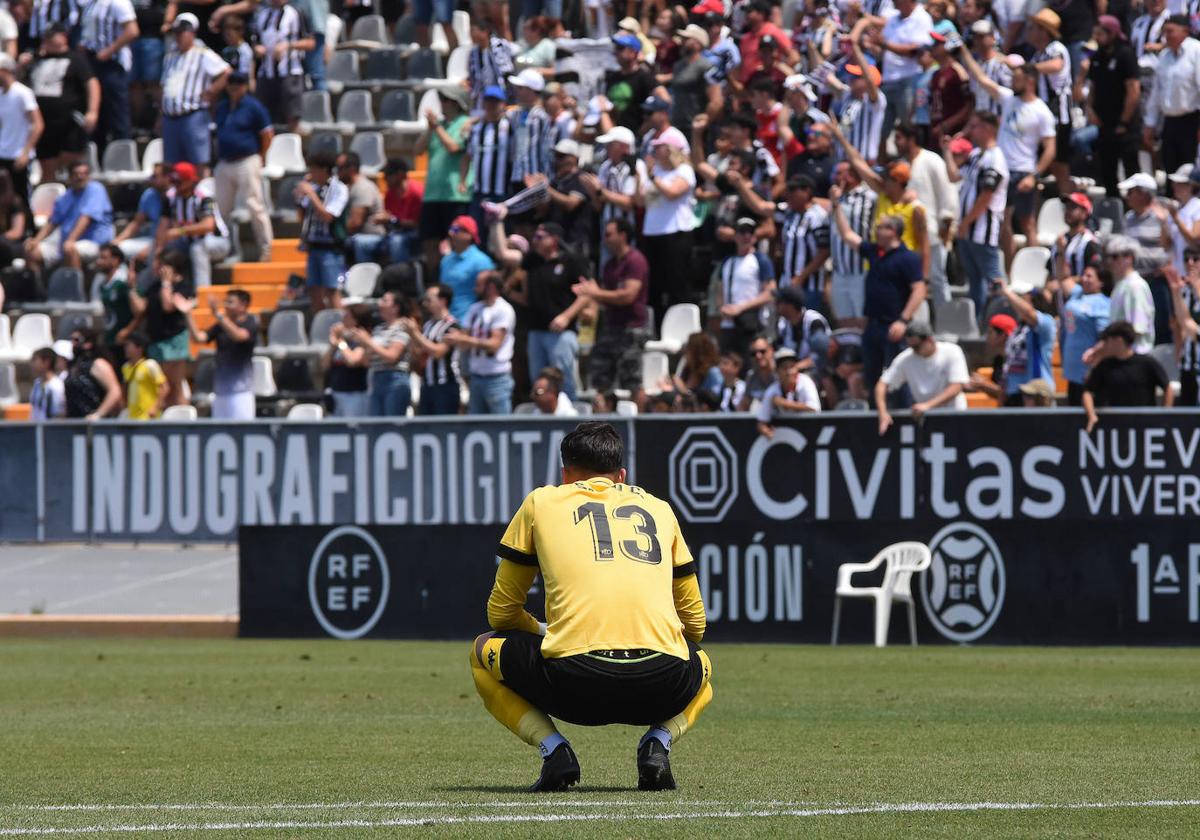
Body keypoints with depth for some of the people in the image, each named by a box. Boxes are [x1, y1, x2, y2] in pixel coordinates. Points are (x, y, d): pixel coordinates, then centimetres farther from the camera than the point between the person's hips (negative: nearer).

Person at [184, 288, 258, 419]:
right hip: (220, 388, 6)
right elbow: (198, 337, 2)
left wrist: (218, 315, -34)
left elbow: (239, 335, -26)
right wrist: (188, 315, -9)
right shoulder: (221, 326, 10)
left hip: (240, 388, -6)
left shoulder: (251, 324, -5)